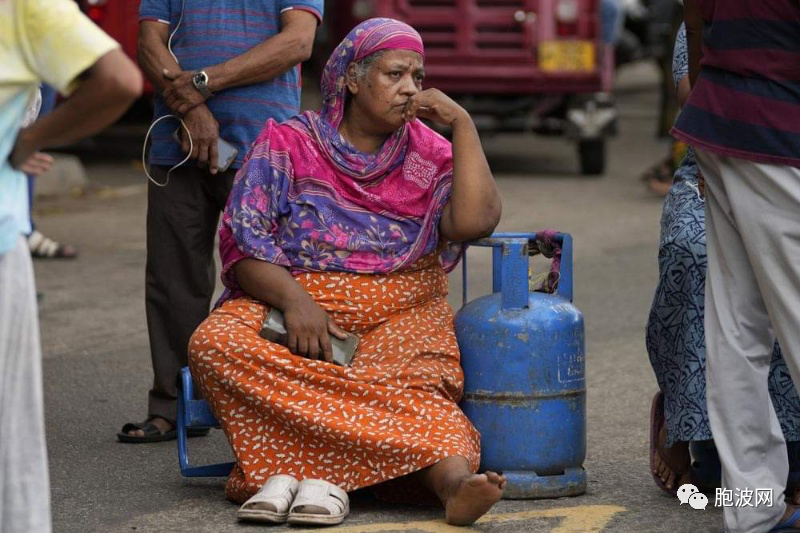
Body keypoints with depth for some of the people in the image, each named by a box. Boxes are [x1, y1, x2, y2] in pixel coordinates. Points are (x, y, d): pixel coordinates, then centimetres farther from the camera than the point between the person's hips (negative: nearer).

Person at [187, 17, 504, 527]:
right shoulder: (288, 142, 9)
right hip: (288, 297, 1)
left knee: (416, 376, -36)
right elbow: (244, 242, -1)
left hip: (398, 313, 0)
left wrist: (463, 123, -2)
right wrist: (292, 298, -19)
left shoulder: (429, 152, 13)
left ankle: (454, 479, -62)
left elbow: (475, 220, -6)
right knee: (215, 344, -32)